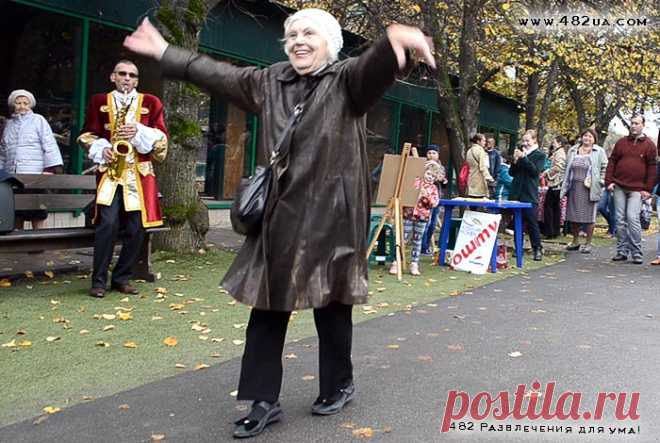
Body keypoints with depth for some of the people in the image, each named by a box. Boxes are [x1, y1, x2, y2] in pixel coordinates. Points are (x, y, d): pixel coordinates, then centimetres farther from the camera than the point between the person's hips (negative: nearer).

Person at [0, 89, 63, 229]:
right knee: (15, 215, 6)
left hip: (34, 176, -5)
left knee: (37, 217, -5)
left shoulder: (38, 120, 4)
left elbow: (49, 146, -4)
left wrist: (49, 169, -14)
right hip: (11, 177, 5)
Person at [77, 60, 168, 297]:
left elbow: (162, 137, 3)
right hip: (109, 171, -1)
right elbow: (87, 135, 11)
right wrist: (102, 150, -8)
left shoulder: (150, 103, 9)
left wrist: (138, 132, -15)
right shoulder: (99, 101, 10)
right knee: (108, 223, -14)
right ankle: (98, 280, -2)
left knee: (136, 228, -1)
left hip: (140, 173, 1)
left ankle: (122, 277, 15)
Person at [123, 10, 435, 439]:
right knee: (268, 307, 6)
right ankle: (265, 401, 18)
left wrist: (394, 41, -51)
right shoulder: (269, 82, 13)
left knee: (331, 307, 8)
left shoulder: (347, 79, -4)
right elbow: (216, 73, 22)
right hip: (280, 215, 5)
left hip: (330, 217, -5)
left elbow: (375, 66, -27)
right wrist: (165, 52, 26)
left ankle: (339, 385, 31)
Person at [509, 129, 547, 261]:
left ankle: (537, 249, 4)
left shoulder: (540, 155, 1)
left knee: (532, 223, -3)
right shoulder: (520, 152, 15)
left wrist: (523, 158, -16)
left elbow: (536, 171, -13)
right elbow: (511, 172, 13)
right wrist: (515, 161, -5)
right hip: (516, 193, 5)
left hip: (530, 194, -5)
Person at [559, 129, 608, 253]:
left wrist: (599, 182, -10)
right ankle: (575, 241, 22)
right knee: (573, 214, 8)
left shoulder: (599, 152, 2)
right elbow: (567, 168, 16)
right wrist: (565, 186, 10)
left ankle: (588, 243, 8)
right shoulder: (573, 151, 14)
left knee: (589, 215, 0)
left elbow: (604, 168, 0)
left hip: (589, 188, -4)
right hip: (574, 187, 4)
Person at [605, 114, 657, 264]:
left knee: (633, 218, -13)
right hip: (619, 187, 3)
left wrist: (648, 189, -5)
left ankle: (636, 252, -4)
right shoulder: (621, 142, 12)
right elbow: (612, 162, 12)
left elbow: (652, 168, 1)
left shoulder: (649, 145, 3)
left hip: (637, 189, -3)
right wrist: (609, 181, 2)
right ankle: (622, 251, 12)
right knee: (620, 220, 5)